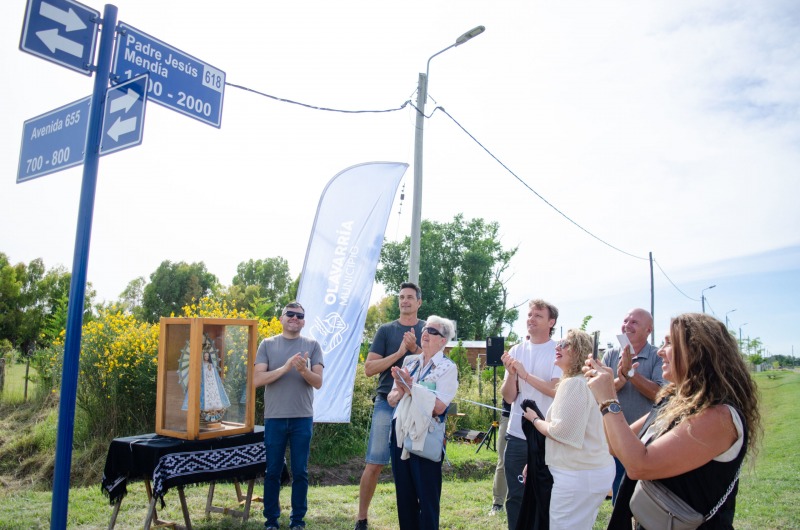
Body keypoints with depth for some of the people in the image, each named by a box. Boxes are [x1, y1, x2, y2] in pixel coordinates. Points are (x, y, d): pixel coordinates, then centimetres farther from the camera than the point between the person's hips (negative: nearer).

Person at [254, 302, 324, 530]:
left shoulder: (312, 345, 4)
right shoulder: (267, 344, 4)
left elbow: (318, 382, -2)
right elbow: (258, 379, -5)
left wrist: (304, 370, -22)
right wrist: (285, 368, -18)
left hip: (303, 418, 0)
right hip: (274, 418, 0)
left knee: (300, 472, 7)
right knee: (273, 471, 8)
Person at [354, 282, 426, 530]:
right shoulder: (386, 330, 5)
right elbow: (369, 368, -2)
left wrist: (415, 349, -13)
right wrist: (399, 353, -12)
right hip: (387, 404, -1)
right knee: (374, 464, -1)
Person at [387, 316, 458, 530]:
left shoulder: (448, 368, -7)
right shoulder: (409, 361, 9)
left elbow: (439, 407, -19)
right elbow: (391, 398, 7)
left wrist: (411, 387, -16)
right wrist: (401, 390, -14)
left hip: (425, 438, -5)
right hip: (400, 434, 6)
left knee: (427, 496, 4)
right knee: (404, 494, 14)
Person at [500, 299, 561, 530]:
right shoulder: (516, 351, 5)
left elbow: (557, 390, -18)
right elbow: (509, 397, 1)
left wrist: (525, 374, -23)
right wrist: (511, 373, -17)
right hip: (517, 436, 3)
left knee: (546, 498, 10)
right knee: (516, 498, 10)